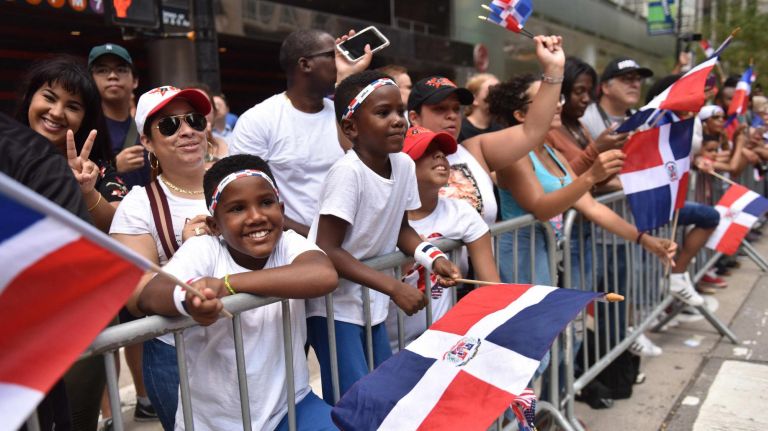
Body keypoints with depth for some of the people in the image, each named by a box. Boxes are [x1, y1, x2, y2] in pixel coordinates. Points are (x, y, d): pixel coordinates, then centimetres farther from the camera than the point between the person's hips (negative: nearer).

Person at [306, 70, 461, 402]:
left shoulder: (404, 164, -4)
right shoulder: (347, 172, -24)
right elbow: (327, 251, -24)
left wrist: (433, 257, -9)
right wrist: (395, 288, -25)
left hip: (372, 304, 7)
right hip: (334, 305, -7)